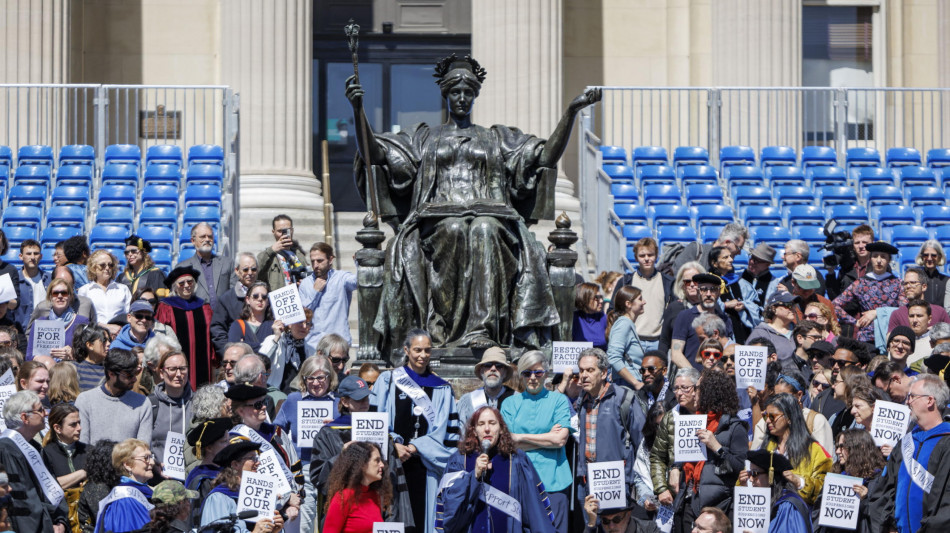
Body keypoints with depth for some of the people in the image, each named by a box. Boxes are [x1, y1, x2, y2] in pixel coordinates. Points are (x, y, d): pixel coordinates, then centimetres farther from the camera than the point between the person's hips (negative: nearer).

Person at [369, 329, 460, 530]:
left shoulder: (442, 390, 13)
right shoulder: (387, 381, 9)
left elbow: (450, 431, 7)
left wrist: (415, 447, -5)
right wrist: (394, 445, -11)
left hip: (423, 466, 1)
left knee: (419, 520, -4)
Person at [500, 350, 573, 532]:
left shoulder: (559, 400, 9)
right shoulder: (510, 404, 14)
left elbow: (560, 440, -3)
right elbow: (506, 443, 3)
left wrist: (520, 437, 0)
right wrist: (547, 438, -3)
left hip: (552, 481, -1)